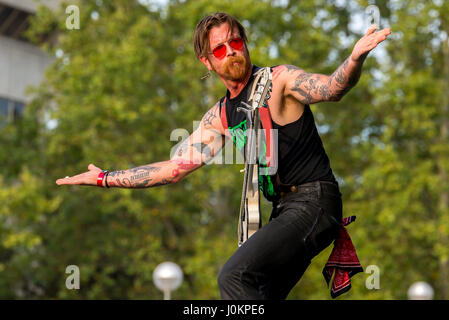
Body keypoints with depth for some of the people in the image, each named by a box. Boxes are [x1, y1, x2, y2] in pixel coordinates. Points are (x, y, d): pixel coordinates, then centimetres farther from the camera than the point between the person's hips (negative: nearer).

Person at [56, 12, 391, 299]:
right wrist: (104, 178, 13)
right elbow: (173, 168, 15)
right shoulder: (220, 117, 13)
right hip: (284, 209, 8)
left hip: (313, 201, -8)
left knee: (235, 277, -25)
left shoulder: (280, 80, -5)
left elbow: (331, 88, -23)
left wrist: (356, 58, -45)